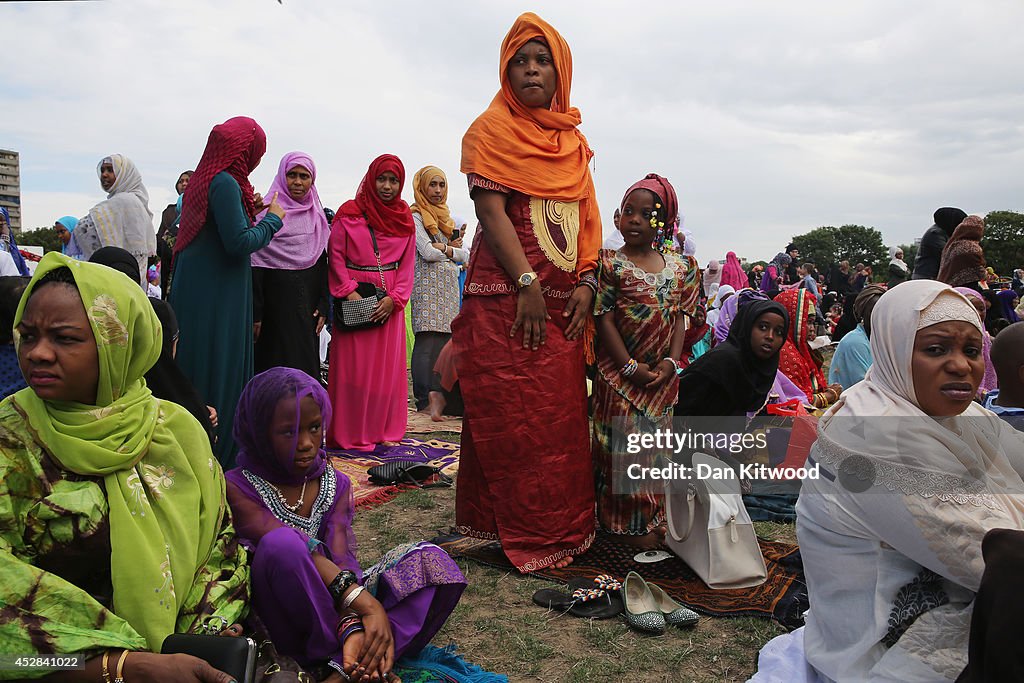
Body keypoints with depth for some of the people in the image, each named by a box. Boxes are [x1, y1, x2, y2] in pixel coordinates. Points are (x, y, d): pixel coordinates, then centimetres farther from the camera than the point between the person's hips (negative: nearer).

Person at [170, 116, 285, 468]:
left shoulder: (203, 179, 13)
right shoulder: (225, 183, -16)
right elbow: (239, 243, -21)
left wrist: (248, 212, 16)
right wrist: (272, 219, -7)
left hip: (197, 292, 10)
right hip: (217, 298, -10)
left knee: (196, 374, 14)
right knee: (217, 373, -3)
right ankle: (217, 459, 6)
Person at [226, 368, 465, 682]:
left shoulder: (335, 484, 6)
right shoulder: (238, 487, -7)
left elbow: (341, 556, -9)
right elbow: (286, 550, -22)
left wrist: (353, 625, -29)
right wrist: (365, 603, -32)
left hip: (333, 608, 4)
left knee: (433, 563, -17)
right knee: (281, 544, -35)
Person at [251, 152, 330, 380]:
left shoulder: (317, 215, 12)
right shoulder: (267, 211, -4)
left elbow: (322, 263, 12)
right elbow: (256, 265, -9)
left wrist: (323, 306, 3)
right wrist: (255, 313, -14)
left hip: (307, 306, 5)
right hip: (275, 305, -5)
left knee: (306, 364, 7)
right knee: (277, 364, -2)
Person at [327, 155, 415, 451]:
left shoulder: (404, 218, 11)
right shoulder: (349, 213, 1)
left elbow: (407, 264, 8)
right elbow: (336, 255, -1)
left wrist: (394, 298, -5)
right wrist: (348, 291, -12)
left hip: (389, 301, 4)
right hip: (355, 299, -3)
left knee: (388, 365, 5)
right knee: (353, 365, -4)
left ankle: (383, 429, 15)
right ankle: (350, 432, 4)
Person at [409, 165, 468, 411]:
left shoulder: (446, 216, 23)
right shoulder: (415, 216, 2)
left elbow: (465, 255, 14)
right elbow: (427, 252, -11)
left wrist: (443, 248, -3)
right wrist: (454, 248, 2)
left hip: (449, 285, 7)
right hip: (427, 285, -7)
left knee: (446, 340, 1)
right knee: (427, 342, -12)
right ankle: (424, 401, -12)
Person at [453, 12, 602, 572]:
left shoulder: (572, 141, 18)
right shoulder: (491, 129, 1)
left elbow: (586, 219, 15)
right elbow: (491, 211, -10)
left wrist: (586, 282, 1)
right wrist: (528, 284, -17)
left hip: (562, 301, 6)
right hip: (506, 296, -5)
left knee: (562, 417, 8)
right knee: (511, 418, -4)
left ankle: (563, 529, 20)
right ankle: (516, 534, 7)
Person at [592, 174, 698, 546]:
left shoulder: (678, 268, 6)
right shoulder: (611, 264, -6)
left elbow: (680, 318, 5)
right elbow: (605, 320, -10)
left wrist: (671, 362, -9)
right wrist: (630, 367, -15)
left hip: (663, 374, 4)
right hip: (621, 372, -4)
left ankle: (657, 516, 26)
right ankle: (631, 523, 10)